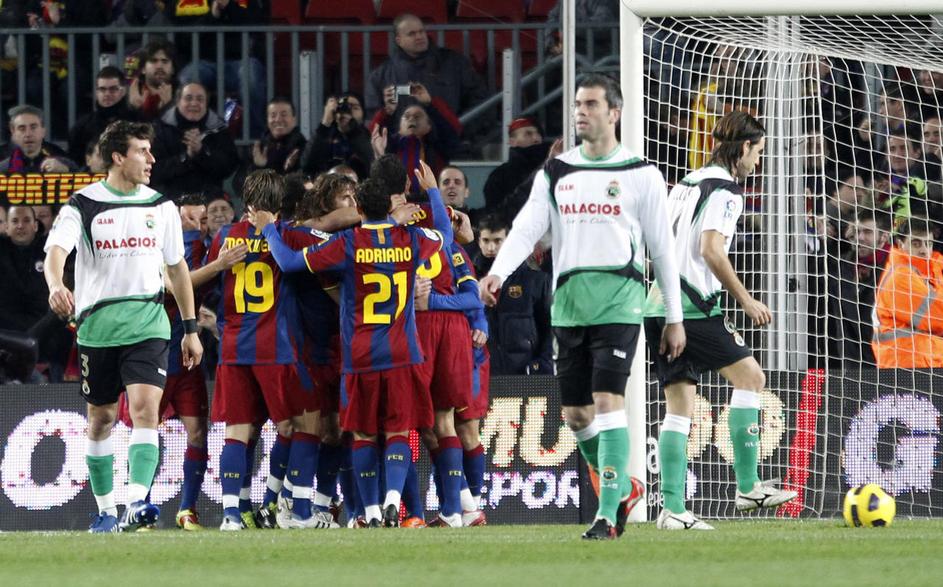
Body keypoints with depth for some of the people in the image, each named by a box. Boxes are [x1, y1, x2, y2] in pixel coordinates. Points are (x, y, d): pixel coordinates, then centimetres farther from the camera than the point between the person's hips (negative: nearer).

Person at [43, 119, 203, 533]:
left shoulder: (161, 207, 8)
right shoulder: (82, 206, -3)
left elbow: (177, 267, 17)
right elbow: (56, 251, -17)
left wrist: (191, 328, 16)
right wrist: (56, 286, -40)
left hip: (148, 325, 1)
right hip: (97, 326, -1)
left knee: (145, 408, -18)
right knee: (101, 419, 7)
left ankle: (137, 502, -27)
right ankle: (106, 510, 19)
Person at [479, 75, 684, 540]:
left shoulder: (640, 175, 3)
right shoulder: (556, 173, 13)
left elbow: (662, 249, 5)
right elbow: (526, 230, 2)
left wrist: (674, 318, 4)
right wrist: (497, 273, -17)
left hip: (619, 301, -5)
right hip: (568, 304, 5)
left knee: (607, 401, -16)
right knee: (575, 414, 6)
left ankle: (607, 514, -16)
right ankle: (624, 487, 29)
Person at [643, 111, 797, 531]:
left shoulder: (686, 184, 21)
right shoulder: (725, 189, -6)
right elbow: (711, 250, -17)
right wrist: (745, 300, -10)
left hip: (659, 307, 8)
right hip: (691, 307, -8)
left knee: (680, 405, 6)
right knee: (750, 376, 2)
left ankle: (673, 510, -1)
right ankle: (748, 487, 0)